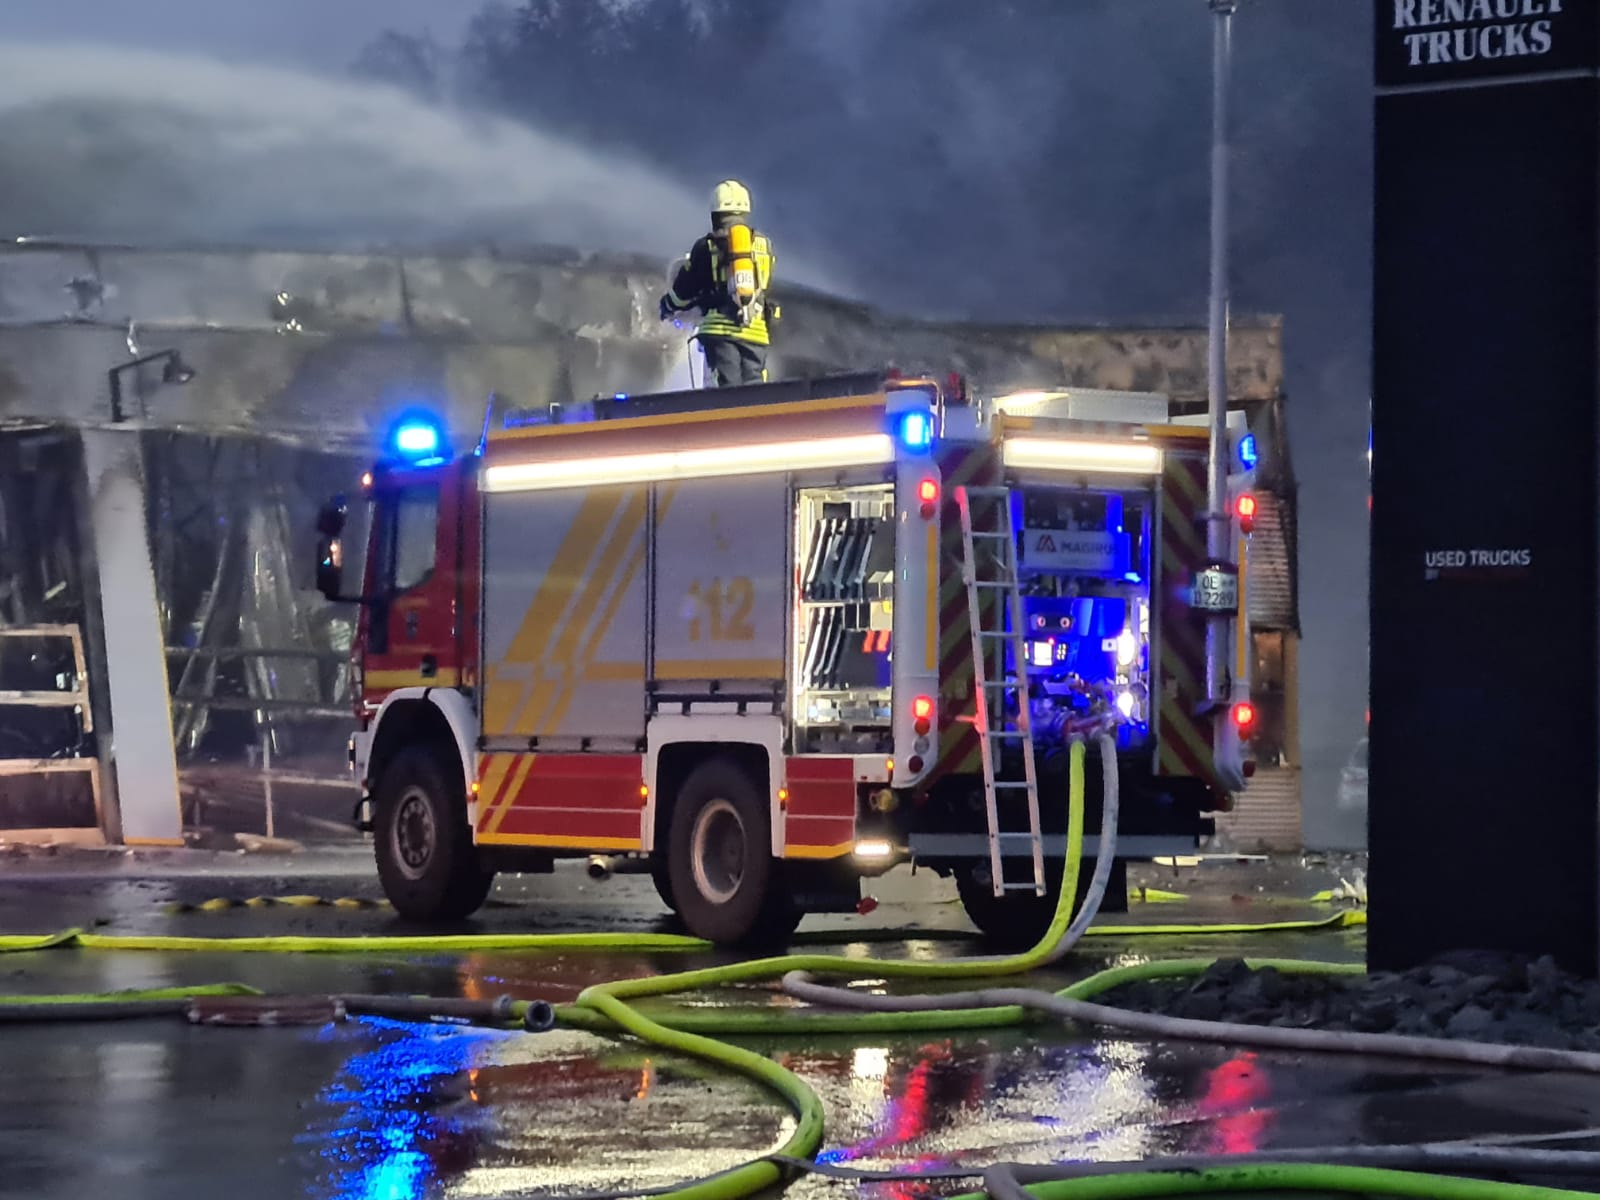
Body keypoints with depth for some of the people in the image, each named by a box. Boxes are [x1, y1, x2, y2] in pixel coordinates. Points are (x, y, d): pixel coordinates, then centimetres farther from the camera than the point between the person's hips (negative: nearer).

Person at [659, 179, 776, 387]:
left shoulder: (707, 246, 4)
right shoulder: (763, 244, 13)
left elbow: (684, 289, 11)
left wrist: (669, 307, 34)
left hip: (721, 329, -2)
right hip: (756, 329, 2)